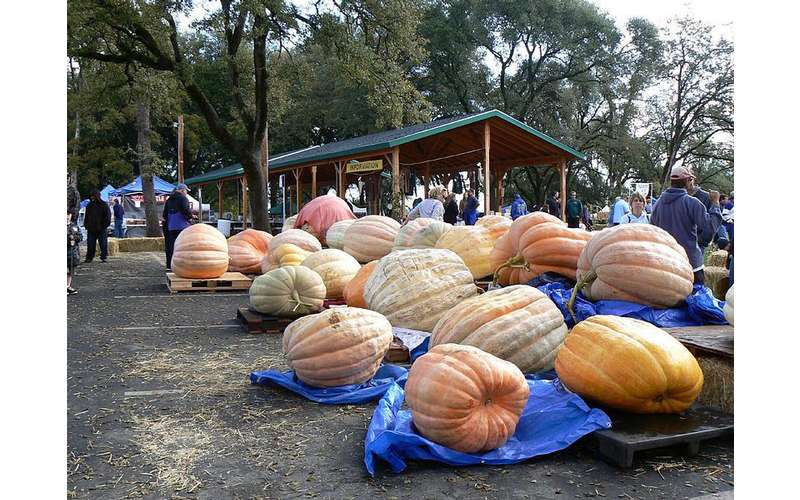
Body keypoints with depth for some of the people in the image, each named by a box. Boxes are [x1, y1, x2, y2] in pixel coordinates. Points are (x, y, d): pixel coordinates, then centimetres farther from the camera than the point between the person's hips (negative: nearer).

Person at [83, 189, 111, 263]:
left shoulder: (104, 205, -2)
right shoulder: (89, 206, 12)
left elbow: (107, 217, -3)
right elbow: (86, 217, 19)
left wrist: (104, 226, -9)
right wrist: (86, 225, 7)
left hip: (101, 230, -4)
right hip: (91, 229, 4)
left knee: (103, 244, 0)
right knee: (90, 244, 4)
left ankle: (103, 257, 7)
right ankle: (89, 258, 9)